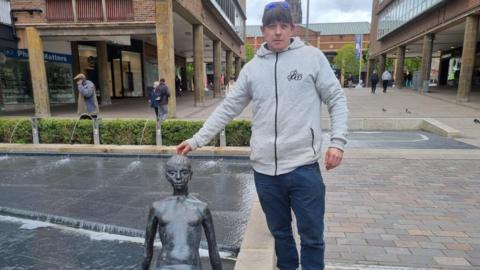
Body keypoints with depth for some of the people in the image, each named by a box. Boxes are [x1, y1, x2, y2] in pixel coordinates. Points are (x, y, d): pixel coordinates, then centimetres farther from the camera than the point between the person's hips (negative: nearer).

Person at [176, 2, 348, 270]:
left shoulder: (313, 57, 0)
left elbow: (337, 100, 2)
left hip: (304, 167, -2)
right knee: (279, 232, 20)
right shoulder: (252, 68, 7)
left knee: (312, 235, 10)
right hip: (265, 169, 3)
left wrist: (338, 142, -10)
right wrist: (196, 140, 6)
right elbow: (227, 109, 9)